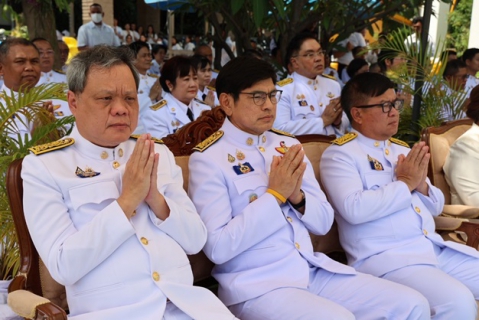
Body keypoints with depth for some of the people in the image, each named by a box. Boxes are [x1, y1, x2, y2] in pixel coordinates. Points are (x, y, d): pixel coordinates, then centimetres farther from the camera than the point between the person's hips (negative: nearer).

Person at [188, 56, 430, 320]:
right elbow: (217, 248, -15)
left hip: (314, 270, 6)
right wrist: (275, 194, -16)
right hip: (254, 284, -6)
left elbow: (323, 222, 12)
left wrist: (297, 196, -9)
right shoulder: (208, 158, -7)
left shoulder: (288, 145, 10)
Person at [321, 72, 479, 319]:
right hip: (384, 257, -8)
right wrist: (405, 183, -11)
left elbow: (436, 206, 21)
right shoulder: (340, 154, -5)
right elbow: (354, 209, -22)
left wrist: (421, 185, -2)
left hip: (436, 248, 8)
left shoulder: (403, 149, 17)